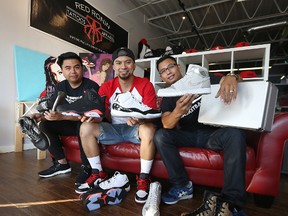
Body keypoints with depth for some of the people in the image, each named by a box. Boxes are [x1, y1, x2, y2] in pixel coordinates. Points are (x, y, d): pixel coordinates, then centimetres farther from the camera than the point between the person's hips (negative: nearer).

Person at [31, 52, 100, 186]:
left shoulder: (91, 86, -18)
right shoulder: (60, 87, 3)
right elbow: (56, 110, 3)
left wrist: (62, 117, -36)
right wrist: (42, 116, -19)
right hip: (71, 124, 7)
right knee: (44, 125, -9)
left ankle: (86, 167, -20)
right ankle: (61, 163, -1)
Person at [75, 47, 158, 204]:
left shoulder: (145, 85, -9)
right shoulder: (106, 87, 0)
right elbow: (101, 115, -3)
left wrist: (139, 119, -38)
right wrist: (91, 116, -27)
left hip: (136, 129, -3)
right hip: (114, 129, 3)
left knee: (149, 129, -35)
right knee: (86, 127, -18)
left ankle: (143, 179, -16)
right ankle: (98, 174, -1)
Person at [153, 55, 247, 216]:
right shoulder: (167, 100, 6)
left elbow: (232, 80, 4)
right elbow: (167, 125, -13)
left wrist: (231, 77, -24)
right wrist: (178, 112, -38)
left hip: (212, 133, 0)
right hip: (188, 135, 1)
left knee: (235, 134, -31)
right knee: (160, 136, -24)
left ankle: (231, 202, -30)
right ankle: (183, 186, -16)